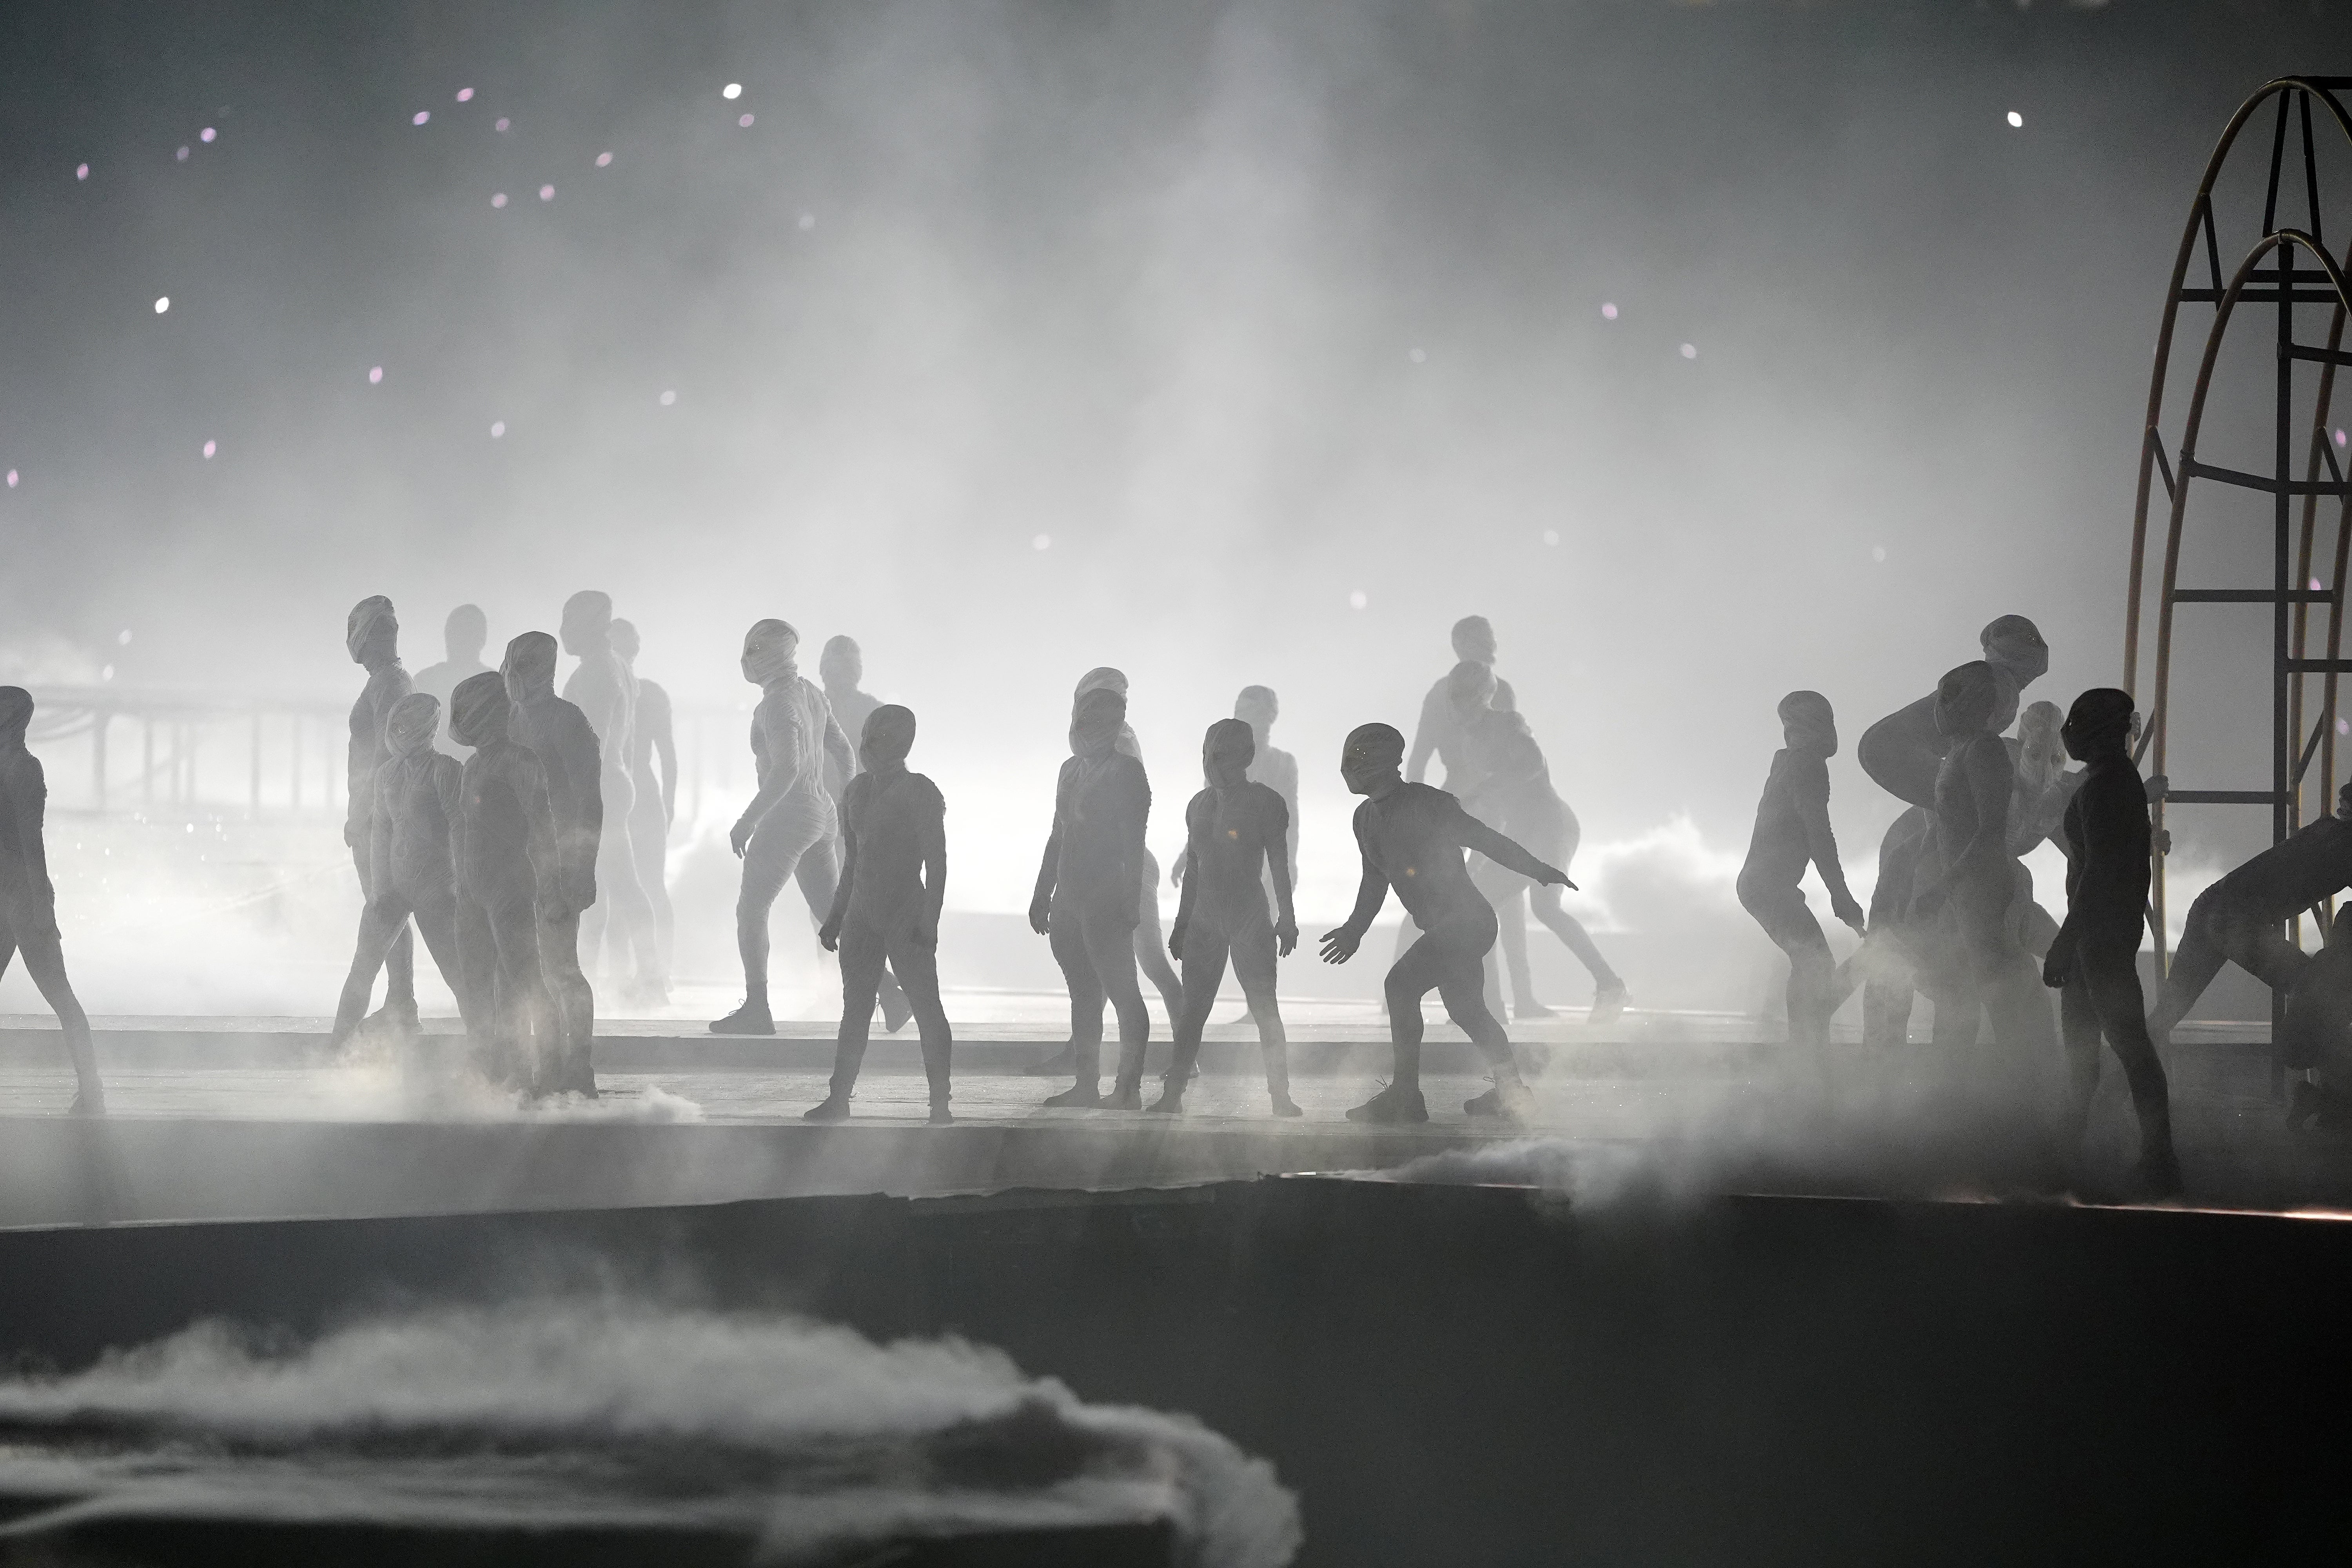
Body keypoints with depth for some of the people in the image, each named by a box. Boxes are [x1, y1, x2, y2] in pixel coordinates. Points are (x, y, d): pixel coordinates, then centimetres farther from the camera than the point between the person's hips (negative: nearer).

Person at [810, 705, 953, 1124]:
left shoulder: (921, 793, -8)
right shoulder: (859, 790, 12)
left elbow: (937, 862, -11)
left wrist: (929, 920, -18)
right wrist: (836, 916, 19)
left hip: (907, 916, -7)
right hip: (862, 913, 7)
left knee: (926, 1007, -6)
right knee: (855, 1010, 7)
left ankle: (940, 1104, -5)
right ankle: (838, 1100, 9)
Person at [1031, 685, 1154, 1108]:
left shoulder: (1125, 773, -8)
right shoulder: (1072, 769, 16)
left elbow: (1133, 844, -13)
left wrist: (1128, 900, -19)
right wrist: (1043, 894, 20)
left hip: (1106, 899, -9)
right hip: (1069, 898, 9)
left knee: (1122, 993, -8)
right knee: (1083, 994, 11)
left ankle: (1128, 1089, -9)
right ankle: (1085, 1086, 15)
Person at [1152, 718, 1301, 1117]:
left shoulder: (1265, 803, -4)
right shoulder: (1199, 806, 13)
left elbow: (1279, 863, -3)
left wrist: (1286, 918, -7)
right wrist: (1182, 922, 18)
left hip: (1250, 918, -5)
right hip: (1205, 917, 5)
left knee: (1265, 1009, -5)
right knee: (1192, 1010, 2)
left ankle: (1281, 1096, -4)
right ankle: (1173, 1095, 1)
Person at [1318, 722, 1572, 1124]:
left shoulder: (1428, 804, -15)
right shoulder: (1367, 819, 11)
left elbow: (1485, 839, -12)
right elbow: (1375, 881, 25)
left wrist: (1540, 871, -9)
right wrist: (1354, 931, 29)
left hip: (1466, 921, -10)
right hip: (1441, 928, 10)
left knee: (1401, 985, -20)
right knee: (1465, 1010, 18)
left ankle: (1405, 1096, -19)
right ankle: (1510, 1091, 33)